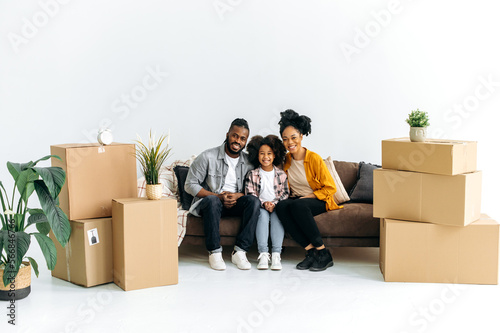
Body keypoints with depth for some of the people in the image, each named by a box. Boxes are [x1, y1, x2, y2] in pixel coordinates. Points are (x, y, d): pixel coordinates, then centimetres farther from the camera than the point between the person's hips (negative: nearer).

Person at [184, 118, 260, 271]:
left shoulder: (249, 162, 4)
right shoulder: (208, 157, -8)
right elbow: (190, 185, -9)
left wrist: (237, 196, -17)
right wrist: (219, 196, -18)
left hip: (235, 203, 3)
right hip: (208, 203, -3)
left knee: (254, 201, -26)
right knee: (212, 200, -37)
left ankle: (239, 251, -27)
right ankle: (214, 252, -27)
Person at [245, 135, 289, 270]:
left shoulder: (281, 174, 9)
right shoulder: (252, 175, 6)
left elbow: (285, 193, 5)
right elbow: (250, 195, -1)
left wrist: (274, 203, -13)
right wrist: (264, 203, -16)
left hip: (277, 207, 1)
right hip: (260, 207, -1)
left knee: (277, 214, -31)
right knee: (262, 214, -32)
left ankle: (276, 254, -36)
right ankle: (263, 254, -38)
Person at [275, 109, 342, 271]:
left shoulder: (314, 158, -11)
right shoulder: (286, 160, 5)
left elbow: (330, 188, -8)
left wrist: (308, 197, -15)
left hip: (319, 201, -4)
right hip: (296, 199, 5)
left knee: (298, 205, -38)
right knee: (281, 206, -30)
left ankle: (323, 253, -28)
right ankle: (311, 251, -29)